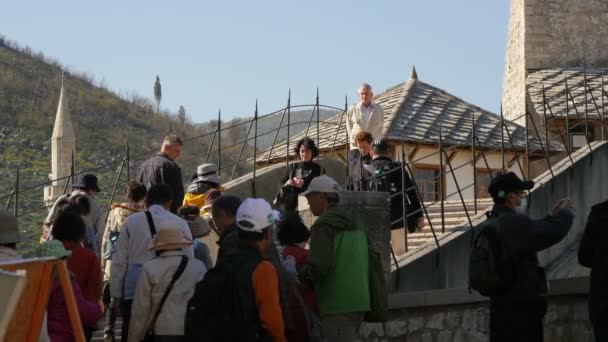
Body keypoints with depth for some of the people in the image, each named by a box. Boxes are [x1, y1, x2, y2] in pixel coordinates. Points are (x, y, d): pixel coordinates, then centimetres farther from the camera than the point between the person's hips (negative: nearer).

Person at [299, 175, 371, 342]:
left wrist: (297, 279, -2)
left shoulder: (324, 225, -10)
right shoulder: (354, 223, 17)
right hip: (358, 301, 9)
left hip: (337, 305, -9)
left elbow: (318, 267, -20)